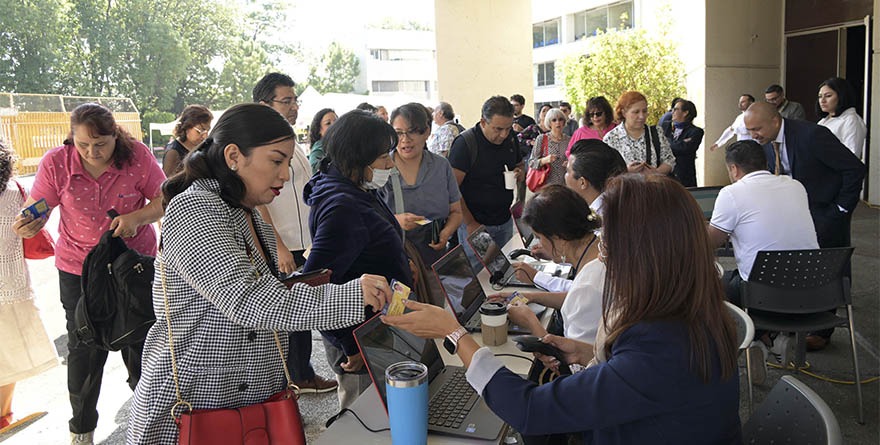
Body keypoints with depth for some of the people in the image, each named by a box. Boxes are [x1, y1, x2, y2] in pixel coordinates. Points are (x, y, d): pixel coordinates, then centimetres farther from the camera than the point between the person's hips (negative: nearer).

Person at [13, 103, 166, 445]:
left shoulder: (137, 155, -14)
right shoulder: (56, 163, -13)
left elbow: (164, 200, -8)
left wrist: (137, 217, -26)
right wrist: (27, 225, -32)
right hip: (79, 269, 0)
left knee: (139, 339, 11)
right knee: (84, 346, 8)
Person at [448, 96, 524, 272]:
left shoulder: (510, 139, 3)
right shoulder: (465, 143, -16)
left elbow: (519, 164, 23)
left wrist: (519, 173, -3)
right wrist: (470, 223, -20)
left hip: (505, 222, 6)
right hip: (475, 224, -6)